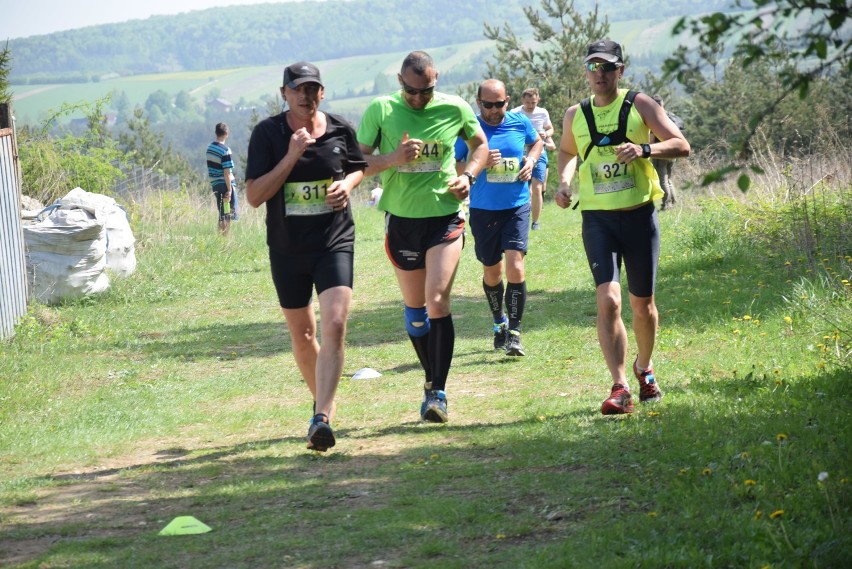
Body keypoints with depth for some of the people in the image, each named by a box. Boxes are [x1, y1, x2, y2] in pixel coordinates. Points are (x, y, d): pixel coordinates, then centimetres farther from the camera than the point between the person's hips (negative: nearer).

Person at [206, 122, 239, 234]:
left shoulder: (209, 148, 7)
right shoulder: (225, 150, -17)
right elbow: (226, 172, -19)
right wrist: (229, 189, -16)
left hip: (215, 185, 7)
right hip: (225, 185, -7)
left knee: (222, 215, 15)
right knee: (229, 215, 0)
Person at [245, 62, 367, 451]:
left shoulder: (341, 129, 0)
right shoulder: (267, 133, -6)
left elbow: (358, 168, 19)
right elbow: (254, 196, -12)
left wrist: (347, 185, -4)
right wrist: (292, 156, -20)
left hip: (335, 242, 0)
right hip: (287, 248, 1)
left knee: (334, 327, -19)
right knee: (302, 335, 13)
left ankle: (322, 419, -23)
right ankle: (323, 401, 37)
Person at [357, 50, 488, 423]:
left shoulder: (455, 109, -1)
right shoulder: (380, 110, -4)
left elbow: (480, 145, 16)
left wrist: (468, 176, -3)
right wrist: (393, 159, -23)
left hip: (445, 216, -2)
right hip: (401, 219, 2)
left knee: (437, 301, -15)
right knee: (414, 307, 11)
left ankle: (438, 392, -13)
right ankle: (432, 380, 28)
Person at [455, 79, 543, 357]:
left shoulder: (520, 122, 0)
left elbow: (537, 142, 22)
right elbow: (451, 167, -4)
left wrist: (531, 160, 1)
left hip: (517, 207, 0)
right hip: (483, 210, 0)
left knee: (515, 267, -16)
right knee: (491, 272, 14)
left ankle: (514, 333, -11)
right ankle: (499, 323, 38)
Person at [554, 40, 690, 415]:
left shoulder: (639, 105, 0)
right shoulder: (575, 115, 8)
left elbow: (681, 146, -3)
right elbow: (567, 151, 28)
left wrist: (644, 150, -20)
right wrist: (564, 182, 7)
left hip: (639, 215, 0)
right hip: (597, 219, 1)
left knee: (642, 304, 10)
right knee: (607, 299, -17)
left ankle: (644, 368, 37)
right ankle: (619, 388, -18)